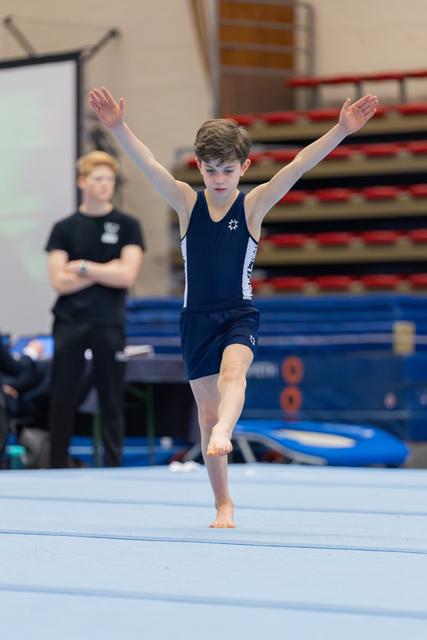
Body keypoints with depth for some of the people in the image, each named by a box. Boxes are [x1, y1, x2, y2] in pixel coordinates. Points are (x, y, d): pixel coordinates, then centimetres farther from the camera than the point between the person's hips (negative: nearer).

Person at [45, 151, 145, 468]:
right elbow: (60, 282, -4)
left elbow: (127, 276, -8)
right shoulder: (64, 228, 5)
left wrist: (84, 267, -8)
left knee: (112, 403, 3)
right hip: (70, 323, 1)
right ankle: (57, 469, 10)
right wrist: (105, 270, -7)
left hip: (109, 325, -1)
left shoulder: (127, 225, 4)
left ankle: (113, 469, 10)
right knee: (63, 400, 3)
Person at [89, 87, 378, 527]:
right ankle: (223, 504, 17)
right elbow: (150, 167, -16)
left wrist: (342, 130, -30)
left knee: (232, 373, -33)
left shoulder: (254, 205, -5)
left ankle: (223, 433, -58)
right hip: (196, 320, 2)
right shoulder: (187, 203, -2)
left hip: (239, 316, -2)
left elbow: (298, 167, -18)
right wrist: (118, 129, -33)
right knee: (207, 411, 7)